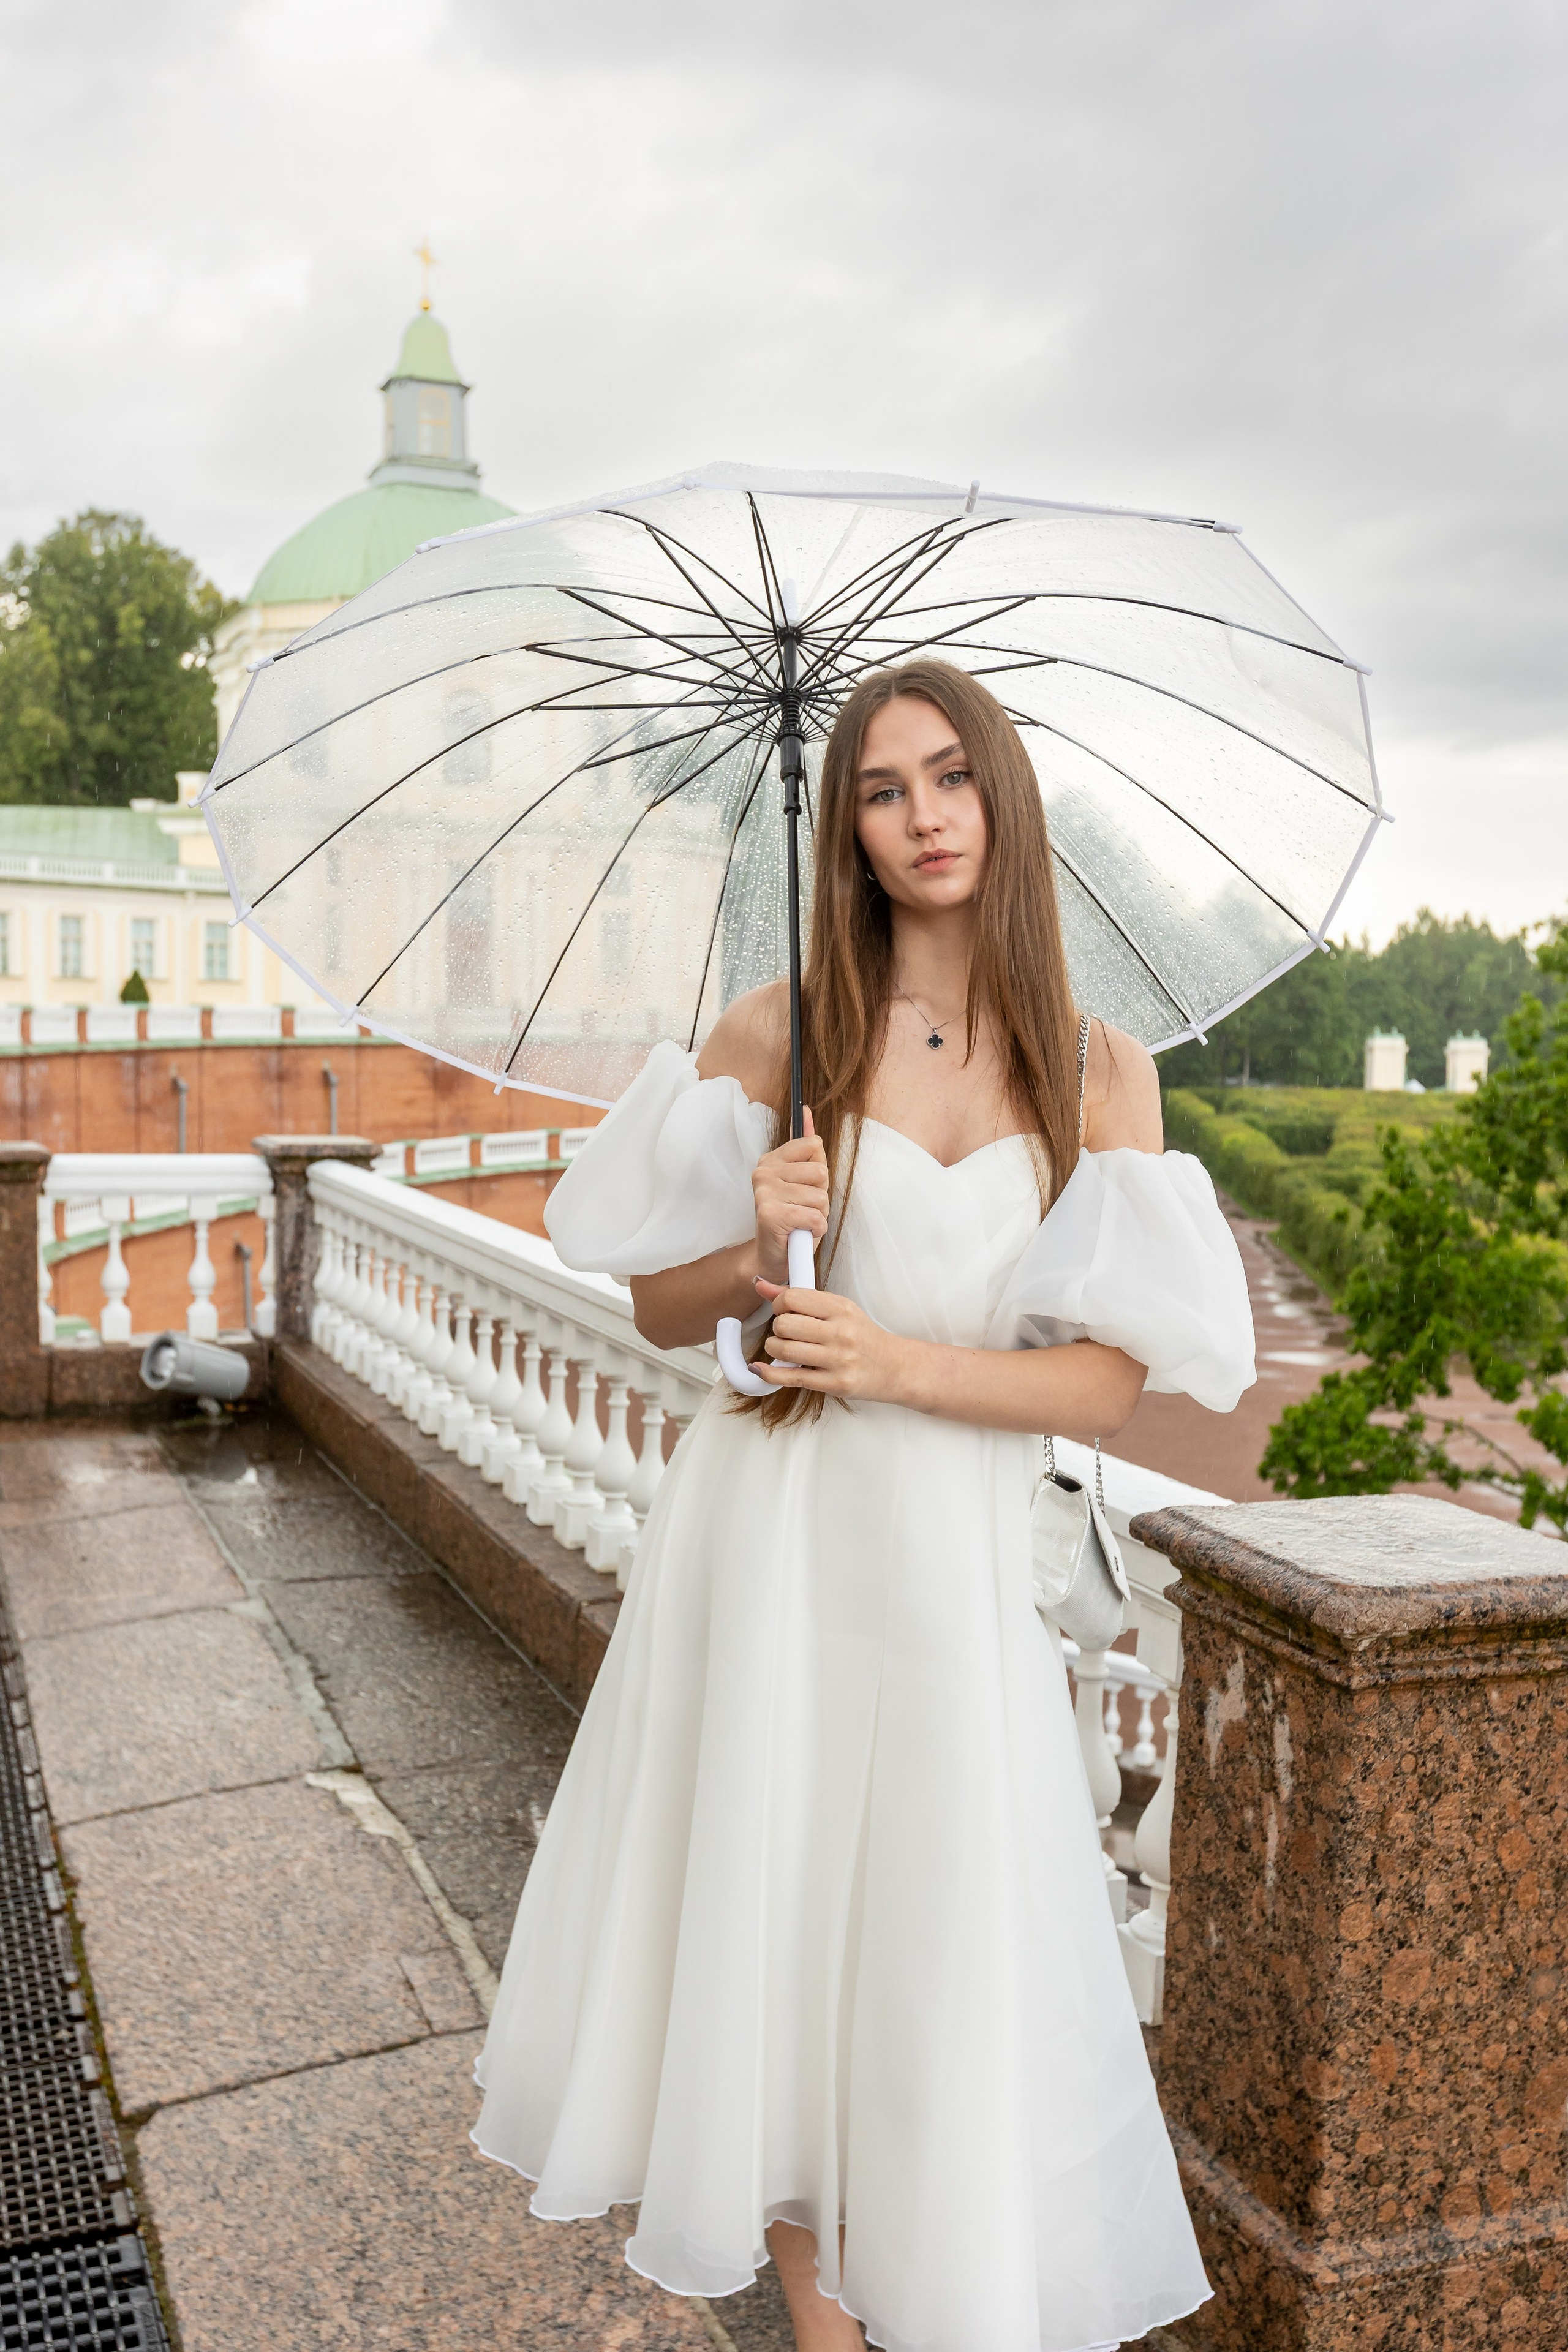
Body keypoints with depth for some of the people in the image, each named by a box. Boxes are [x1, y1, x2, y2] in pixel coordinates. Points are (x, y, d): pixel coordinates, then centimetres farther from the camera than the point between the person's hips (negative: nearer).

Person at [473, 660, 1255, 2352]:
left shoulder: (1102, 1074, 0)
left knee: (942, 1935, 6)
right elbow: (662, 1311, 4)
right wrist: (755, 1248, -16)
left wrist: (899, 1363, -16)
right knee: (763, 1900, 10)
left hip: (951, 1555, 0)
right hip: (769, 1524, 0)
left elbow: (1111, 1384, -4)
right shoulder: (778, 1033, -1)